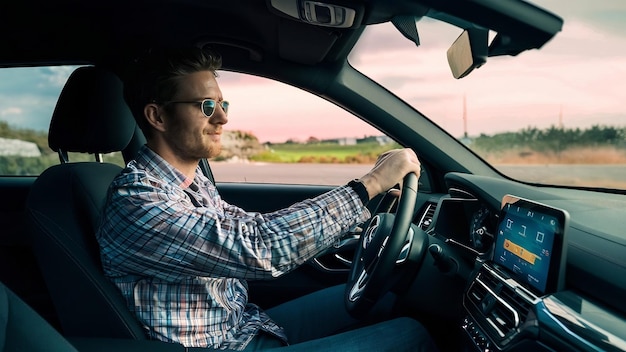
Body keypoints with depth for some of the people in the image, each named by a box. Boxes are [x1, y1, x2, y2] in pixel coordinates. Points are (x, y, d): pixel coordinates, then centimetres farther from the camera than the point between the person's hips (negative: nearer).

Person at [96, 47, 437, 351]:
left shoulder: (193, 180, 3)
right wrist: (370, 184, -26)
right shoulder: (135, 203, -25)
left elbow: (252, 227, 9)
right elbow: (259, 248, -34)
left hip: (245, 323, 9)